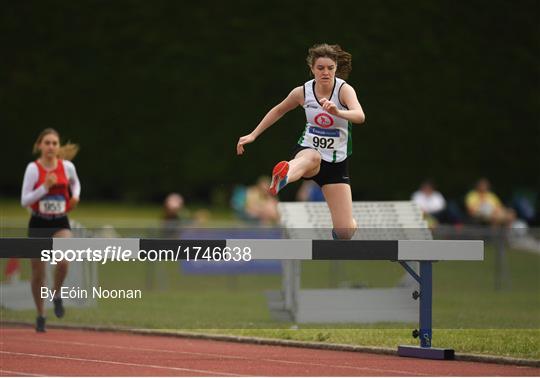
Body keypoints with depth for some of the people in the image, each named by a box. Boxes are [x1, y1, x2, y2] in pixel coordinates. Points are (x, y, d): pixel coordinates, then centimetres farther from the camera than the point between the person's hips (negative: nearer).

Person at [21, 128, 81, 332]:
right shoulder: (33, 168, -10)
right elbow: (24, 201, -11)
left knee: (63, 261, -26)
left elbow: (75, 183, 22)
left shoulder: (67, 166, -2)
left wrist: (75, 196, 1)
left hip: (60, 224, 1)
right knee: (38, 273, 5)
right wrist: (45, 187, -22)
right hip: (38, 224, -1)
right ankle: (40, 315, 24)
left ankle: (57, 295, 4)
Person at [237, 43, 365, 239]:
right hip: (306, 151, 0)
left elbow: (360, 116, -34)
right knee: (312, 157, -43)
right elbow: (279, 110, 17)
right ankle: (281, 178, -78)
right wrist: (253, 135, 18)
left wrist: (337, 112, -53)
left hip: (337, 162, 0)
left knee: (345, 232, -6)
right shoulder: (302, 92, -4)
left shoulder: (344, 89, -13)